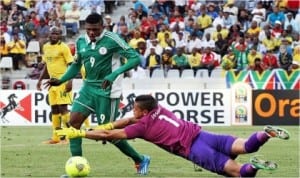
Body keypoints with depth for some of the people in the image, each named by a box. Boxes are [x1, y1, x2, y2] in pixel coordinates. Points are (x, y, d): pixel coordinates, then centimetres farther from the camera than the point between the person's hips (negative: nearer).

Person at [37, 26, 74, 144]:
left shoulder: (63, 47, -9)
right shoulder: (46, 47, 12)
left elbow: (71, 65, -11)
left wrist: (69, 81, -21)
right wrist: (40, 80, 19)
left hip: (63, 81, -7)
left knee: (63, 107, -11)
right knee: (54, 109, 8)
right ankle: (56, 137, 13)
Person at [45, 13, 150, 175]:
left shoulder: (112, 40, -15)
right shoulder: (81, 42, 4)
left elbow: (135, 58, -18)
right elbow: (76, 65, 19)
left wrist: (115, 74, -28)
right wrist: (61, 80, 4)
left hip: (107, 91, -6)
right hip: (88, 88, 6)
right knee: (74, 121, -10)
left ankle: (140, 160, 19)